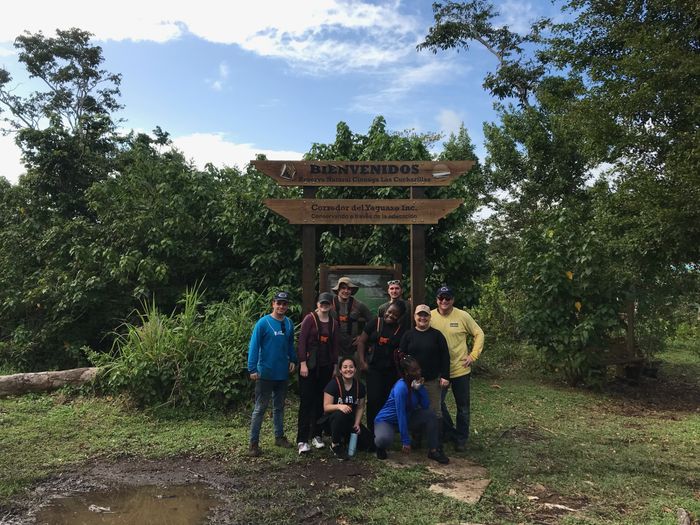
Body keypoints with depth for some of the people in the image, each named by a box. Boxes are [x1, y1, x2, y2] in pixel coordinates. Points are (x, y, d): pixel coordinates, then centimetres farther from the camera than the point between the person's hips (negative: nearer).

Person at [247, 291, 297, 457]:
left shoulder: (289, 323, 4)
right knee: (260, 408, 1)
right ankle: (254, 442, 10)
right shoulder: (263, 323, -13)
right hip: (265, 373, -5)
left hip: (283, 373, 5)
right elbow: (253, 346, -14)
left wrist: (293, 360, 4)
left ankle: (279, 436, 30)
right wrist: (252, 369, -17)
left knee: (279, 406, 17)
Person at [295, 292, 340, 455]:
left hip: (326, 367, 5)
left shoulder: (333, 323, 9)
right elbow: (302, 341, -9)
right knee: (306, 401, -4)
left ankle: (317, 435, 22)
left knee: (321, 401, 9)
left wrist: (335, 366, 10)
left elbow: (335, 346, 12)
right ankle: (302, 440, 0)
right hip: (309, 365, -4)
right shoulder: (310, 318, -5)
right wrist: (303, 364, -14)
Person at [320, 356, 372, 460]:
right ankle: (335, 445, -12)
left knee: (366, 442, -10)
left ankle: (344, 438, 18)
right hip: (331, 421, -4)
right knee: (340, 414, -37)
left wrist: (357, 424, -9)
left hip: (350, 421, 4)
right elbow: (326, 407, -18)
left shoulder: (359, 386, -1)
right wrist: (339, 406, -37)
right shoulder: (334, 383, -15)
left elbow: (360, 407, 5)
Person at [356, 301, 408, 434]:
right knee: (373, 399, -5)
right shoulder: (374, 324, 0)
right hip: (373, 368, -1)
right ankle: (372, 430, 8)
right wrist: (362, 362, -4)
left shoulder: (402, 330, 3)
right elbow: (361, 342, 2)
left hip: (391, 371, 1)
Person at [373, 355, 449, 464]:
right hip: (386, 420, -7)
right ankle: (381, 447, 0)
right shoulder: (401, 387, -30)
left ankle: (433, 451, -4)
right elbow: (401, 415, -30)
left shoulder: (417, 382, -7)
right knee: (384, 439, -38)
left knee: (430, 414, -15)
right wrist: (405, 442, -28)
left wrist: (420, 387, -24)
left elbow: (426, 406, -11)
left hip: (407, 418, 7)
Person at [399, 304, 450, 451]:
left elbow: (445, 357, -1)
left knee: (435, 411, 3)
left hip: (433, 381, -1)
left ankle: (438, 443, 12)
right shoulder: (408, 335, 3)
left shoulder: (437, 335, 0)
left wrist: (445, 376, -7)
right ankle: (416, 440, 25)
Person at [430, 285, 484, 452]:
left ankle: (461, 438, 27)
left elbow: (479, 334, 1)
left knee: (463, 407, 10)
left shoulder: (462, 316, -9)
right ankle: (449, 432, 28)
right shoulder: (430, 317, -6)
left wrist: (473, 355, -6)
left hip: (460, 369, -1)